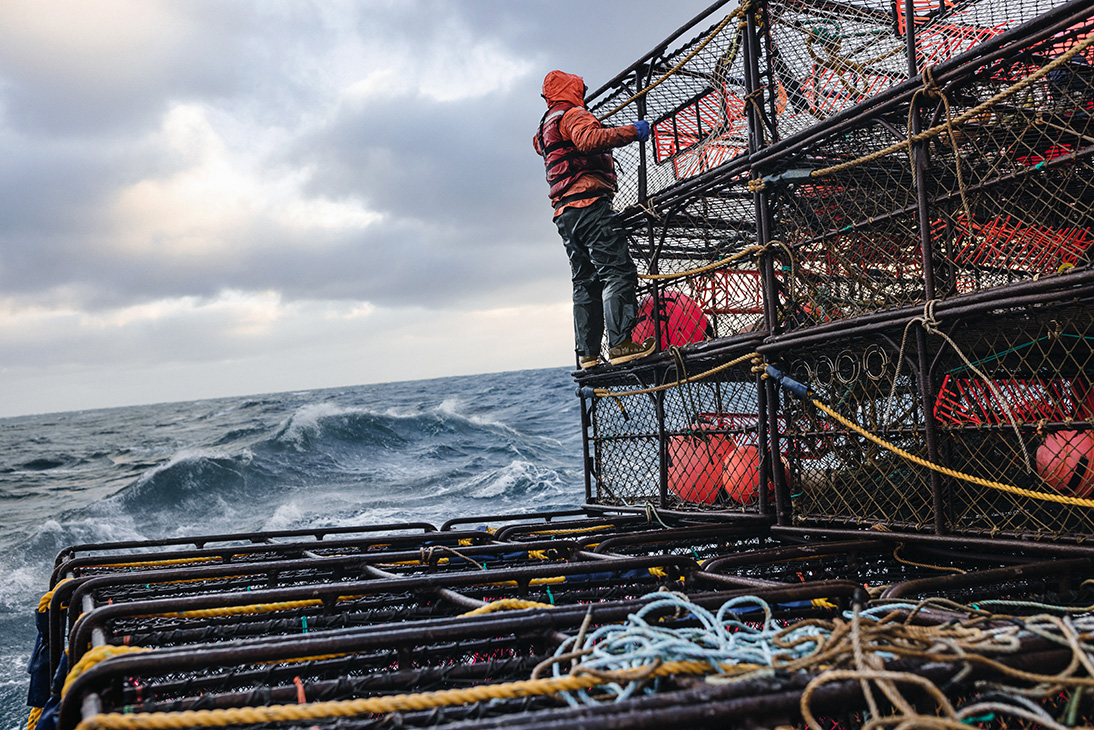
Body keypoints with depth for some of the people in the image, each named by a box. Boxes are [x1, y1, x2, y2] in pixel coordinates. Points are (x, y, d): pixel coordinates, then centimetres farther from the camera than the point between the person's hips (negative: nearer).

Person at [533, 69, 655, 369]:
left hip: (564, 214, 9)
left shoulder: (545, 127, 28)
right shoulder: (573, 114, 0)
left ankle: (587, 353, 5)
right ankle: (620, 343, -24)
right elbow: (588, 140, -22)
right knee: (618, 271, -14)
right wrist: (631, 131, -18)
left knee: (585, 282, 9)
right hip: (588, 203, -9)